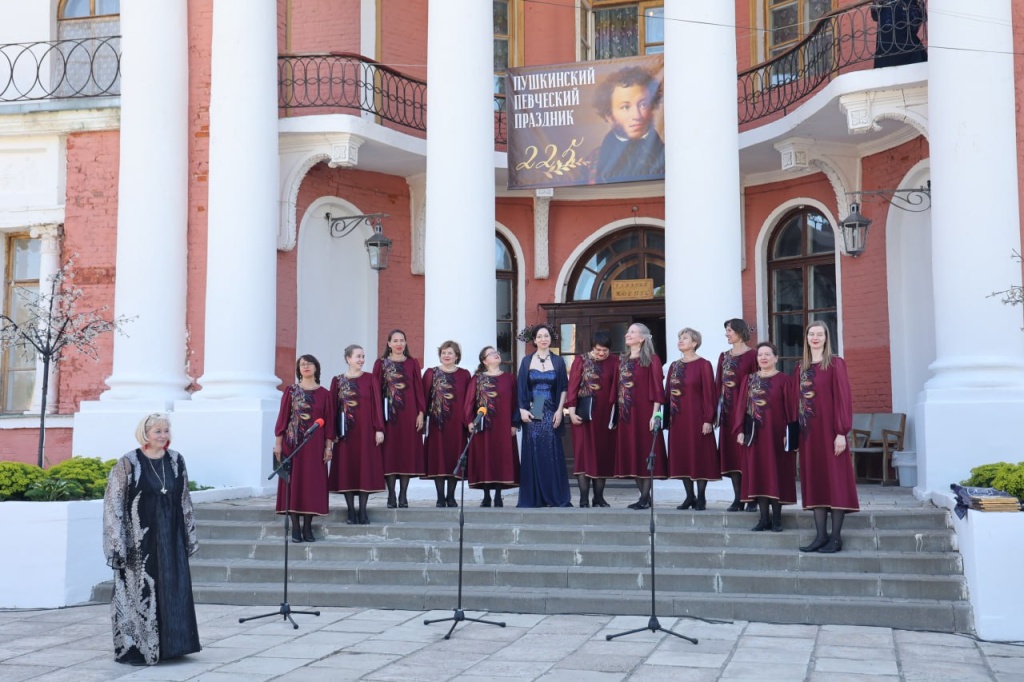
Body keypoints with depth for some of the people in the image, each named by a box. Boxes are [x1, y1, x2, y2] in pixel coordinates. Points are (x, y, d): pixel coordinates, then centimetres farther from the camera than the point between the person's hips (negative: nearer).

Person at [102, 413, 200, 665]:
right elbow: (113, 504, -8)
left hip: (170, 539, 5)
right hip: (139, 539, -5)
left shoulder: (176, 461, 6)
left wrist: (190, 537, 12)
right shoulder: (129, 463, -8)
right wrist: (119, 543, -13)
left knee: (173, 591, 7)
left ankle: (168, 645, 19)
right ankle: (134, 649, 12)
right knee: (138, 591, 1)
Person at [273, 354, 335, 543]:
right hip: (292, 443, -1)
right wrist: (278, 442, -4)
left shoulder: (324, 394, 6)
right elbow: (282, 417, 2)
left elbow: (329, 421, 5)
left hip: (314, 445, 1)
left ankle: (308, 527, 7)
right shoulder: (291, 391, 4)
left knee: (312, 483, 0)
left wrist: (328, 446, 0)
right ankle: (295, 528, 3)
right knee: (293, 482, -2)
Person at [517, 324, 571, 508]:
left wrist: (559, 410, -5)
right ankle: (532, 497, 5)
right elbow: (520, 387, 4)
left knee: (552, 453, -1)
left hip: (551, 413, 0)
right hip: (531, 413, 0)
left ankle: (556, 497, 4)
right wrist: (522, 409, -7)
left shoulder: (558, 361, 6)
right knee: (532, 453, 1)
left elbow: (564, 388, 5)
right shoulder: (527, 361, 6)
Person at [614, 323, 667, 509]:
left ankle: (645, 498, -2)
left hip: (643, 413, -7)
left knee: (645, 452, -5)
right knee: (631, 454, 6)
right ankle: (644, 496, 14)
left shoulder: (652, 360, -3)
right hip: (625, 414, 7)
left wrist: (655, 414, -16)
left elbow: (657, 389, -9)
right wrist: (616, 413, 10)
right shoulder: (622, 360, 16)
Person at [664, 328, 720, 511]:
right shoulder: (674, 366, 12)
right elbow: (668, 393, 13)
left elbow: (709, 393, -10)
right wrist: (667, 418, 8)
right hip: (677, 418, 6)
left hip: (696, 417, -6)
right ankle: (689, 496, 15)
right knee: (681, 456, 6)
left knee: (699, 455, -1)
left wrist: (708, 419, -15)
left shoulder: (703, 365, -6)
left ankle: (701, 497, 6)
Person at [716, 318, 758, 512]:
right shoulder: (724, 357, 14)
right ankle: (737, 498, 8)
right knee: (731, 452, 4)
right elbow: (718, 384, 12)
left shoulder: (752, 355, -4)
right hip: (728, 409, 6)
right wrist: (717, 411, 6)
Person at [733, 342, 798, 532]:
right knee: (758, 475, 4)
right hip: (754, 434, 4)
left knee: (776, 474, 0)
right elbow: (741, 406, 8)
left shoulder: (783, 380, -3)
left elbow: (790, 409, -5)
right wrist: (740, 430, 0)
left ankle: (777, 518, 8)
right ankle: (764, 518, 10)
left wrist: (788, 434, -11)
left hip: (776, 434, -4)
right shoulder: (749, 380, 9)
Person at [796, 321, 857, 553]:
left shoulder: (835, 364, -4)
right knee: (814, 480, 5)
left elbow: (843, 398, -9)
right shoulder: (801, 368, 13)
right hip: (808, 431, 6)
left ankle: (836, 537, 1)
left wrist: (841, 431, -16)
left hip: (829, 429, -6)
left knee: (834, 479, -3)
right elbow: (798, 400, 14)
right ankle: (820, 535, 9)